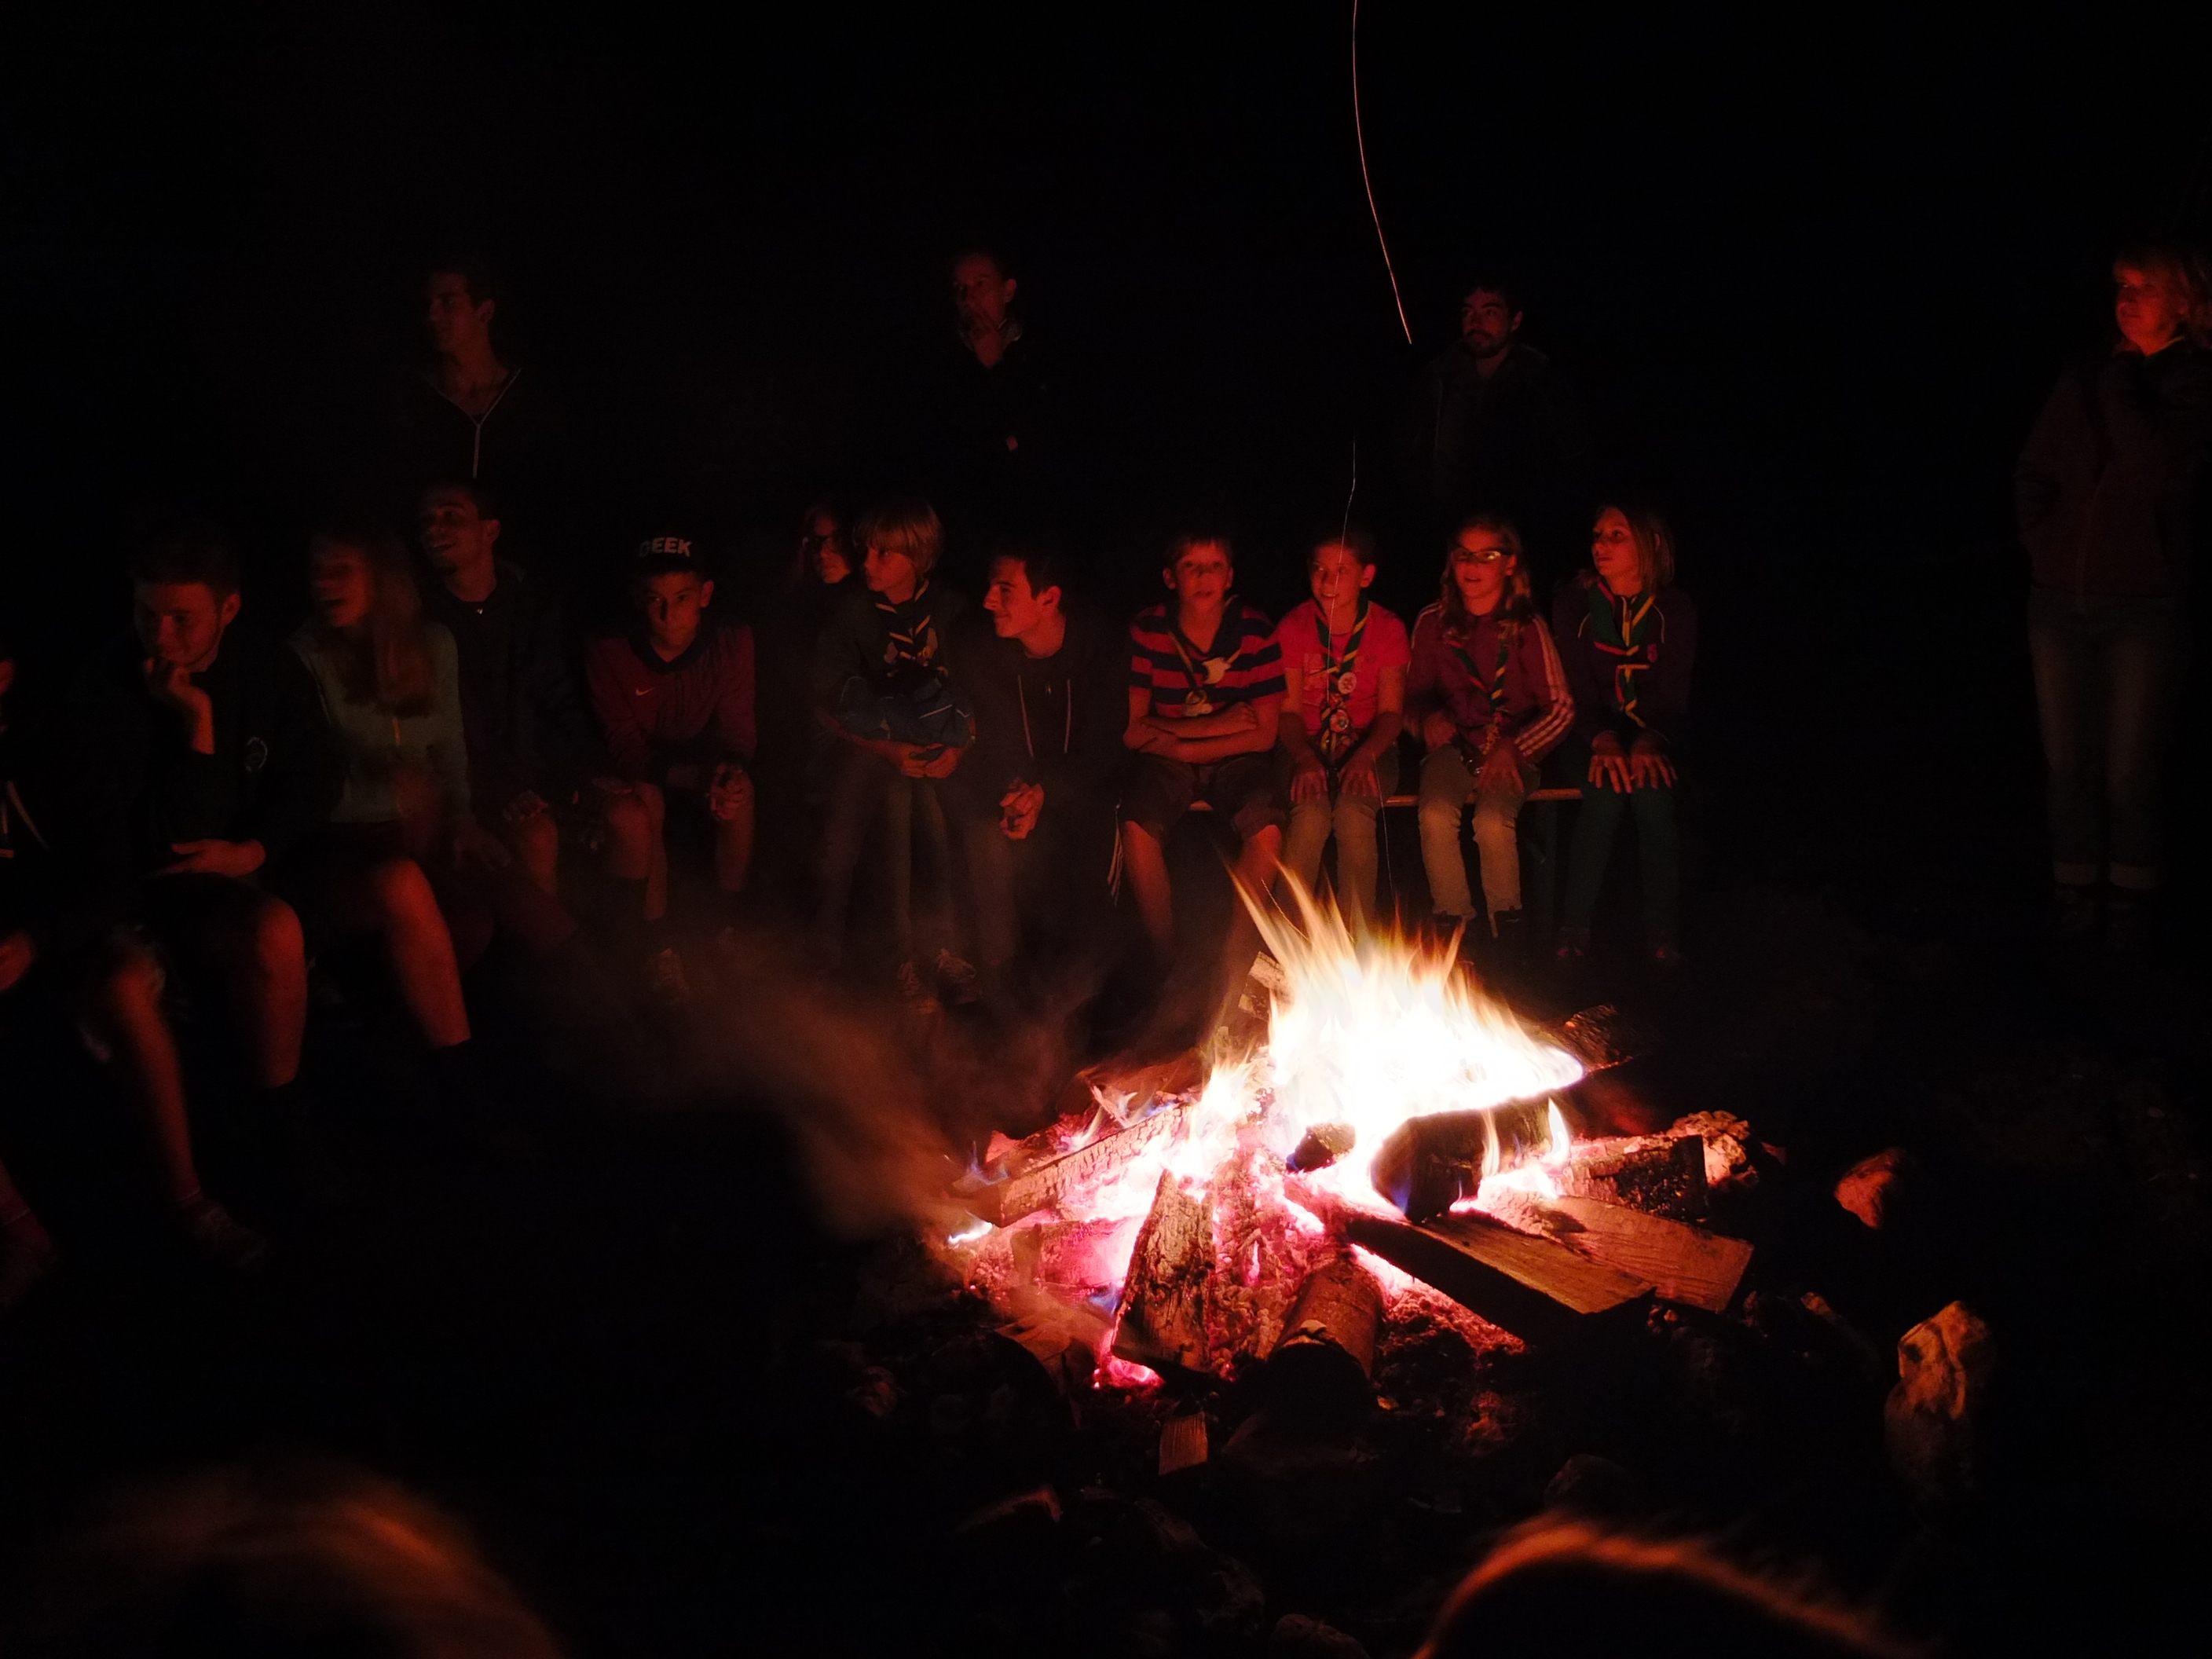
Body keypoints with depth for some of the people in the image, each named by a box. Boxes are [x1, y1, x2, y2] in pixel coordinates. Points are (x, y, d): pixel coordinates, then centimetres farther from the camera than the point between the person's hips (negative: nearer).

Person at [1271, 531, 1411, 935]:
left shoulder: (1387, 628, 1)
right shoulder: (1293, 628, 1)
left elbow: (1391, 711, -3)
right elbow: (1289, 709, -1)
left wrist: (1365, 755, -23)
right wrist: (1305, 758, -22)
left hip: (1369, 746, 0)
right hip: (1309, 747, 0)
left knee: (1354, 812, -33)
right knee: (1310, 814, -32)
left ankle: (1359, 936, -23)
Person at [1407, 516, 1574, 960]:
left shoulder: (1526, 626, -3)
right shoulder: (1433, 623, 4)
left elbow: (1560, 708, -3)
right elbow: (1416, 693, 14)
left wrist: (1513, 748, -17)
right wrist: (1429, 717, -9)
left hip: (1514, 747, -2)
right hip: (1454, 744, 2)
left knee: (1492, 822, -31)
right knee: (1436, 815, -29)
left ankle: (1508, 925, -9)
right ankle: (1453, 923, -12)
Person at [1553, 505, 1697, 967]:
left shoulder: (1675, 610, -2)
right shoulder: (1574, 603, -3)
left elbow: (1674, 695, -6)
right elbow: (1579, 688, -8)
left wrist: (1650, 742, -28)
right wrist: (1604, 741, -28)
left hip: (1654, 735, 1)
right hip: (1593, 734, 0)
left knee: (1652, 793, -30)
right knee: (1606, 792, -31)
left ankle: (1663, 931, -19)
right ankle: (1574, 927, -21)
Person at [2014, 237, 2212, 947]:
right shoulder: (2084, 378, 6)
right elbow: (2032, 473, 13)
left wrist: (2120, 383, -12)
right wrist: (2042, 543, 1)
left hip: (2144, 607, -3)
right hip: (2060, 602, 3)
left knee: (2131, 768, 2)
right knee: (2069, 762, 9)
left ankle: (2132, 896, 16)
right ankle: (2074, 888, 20)